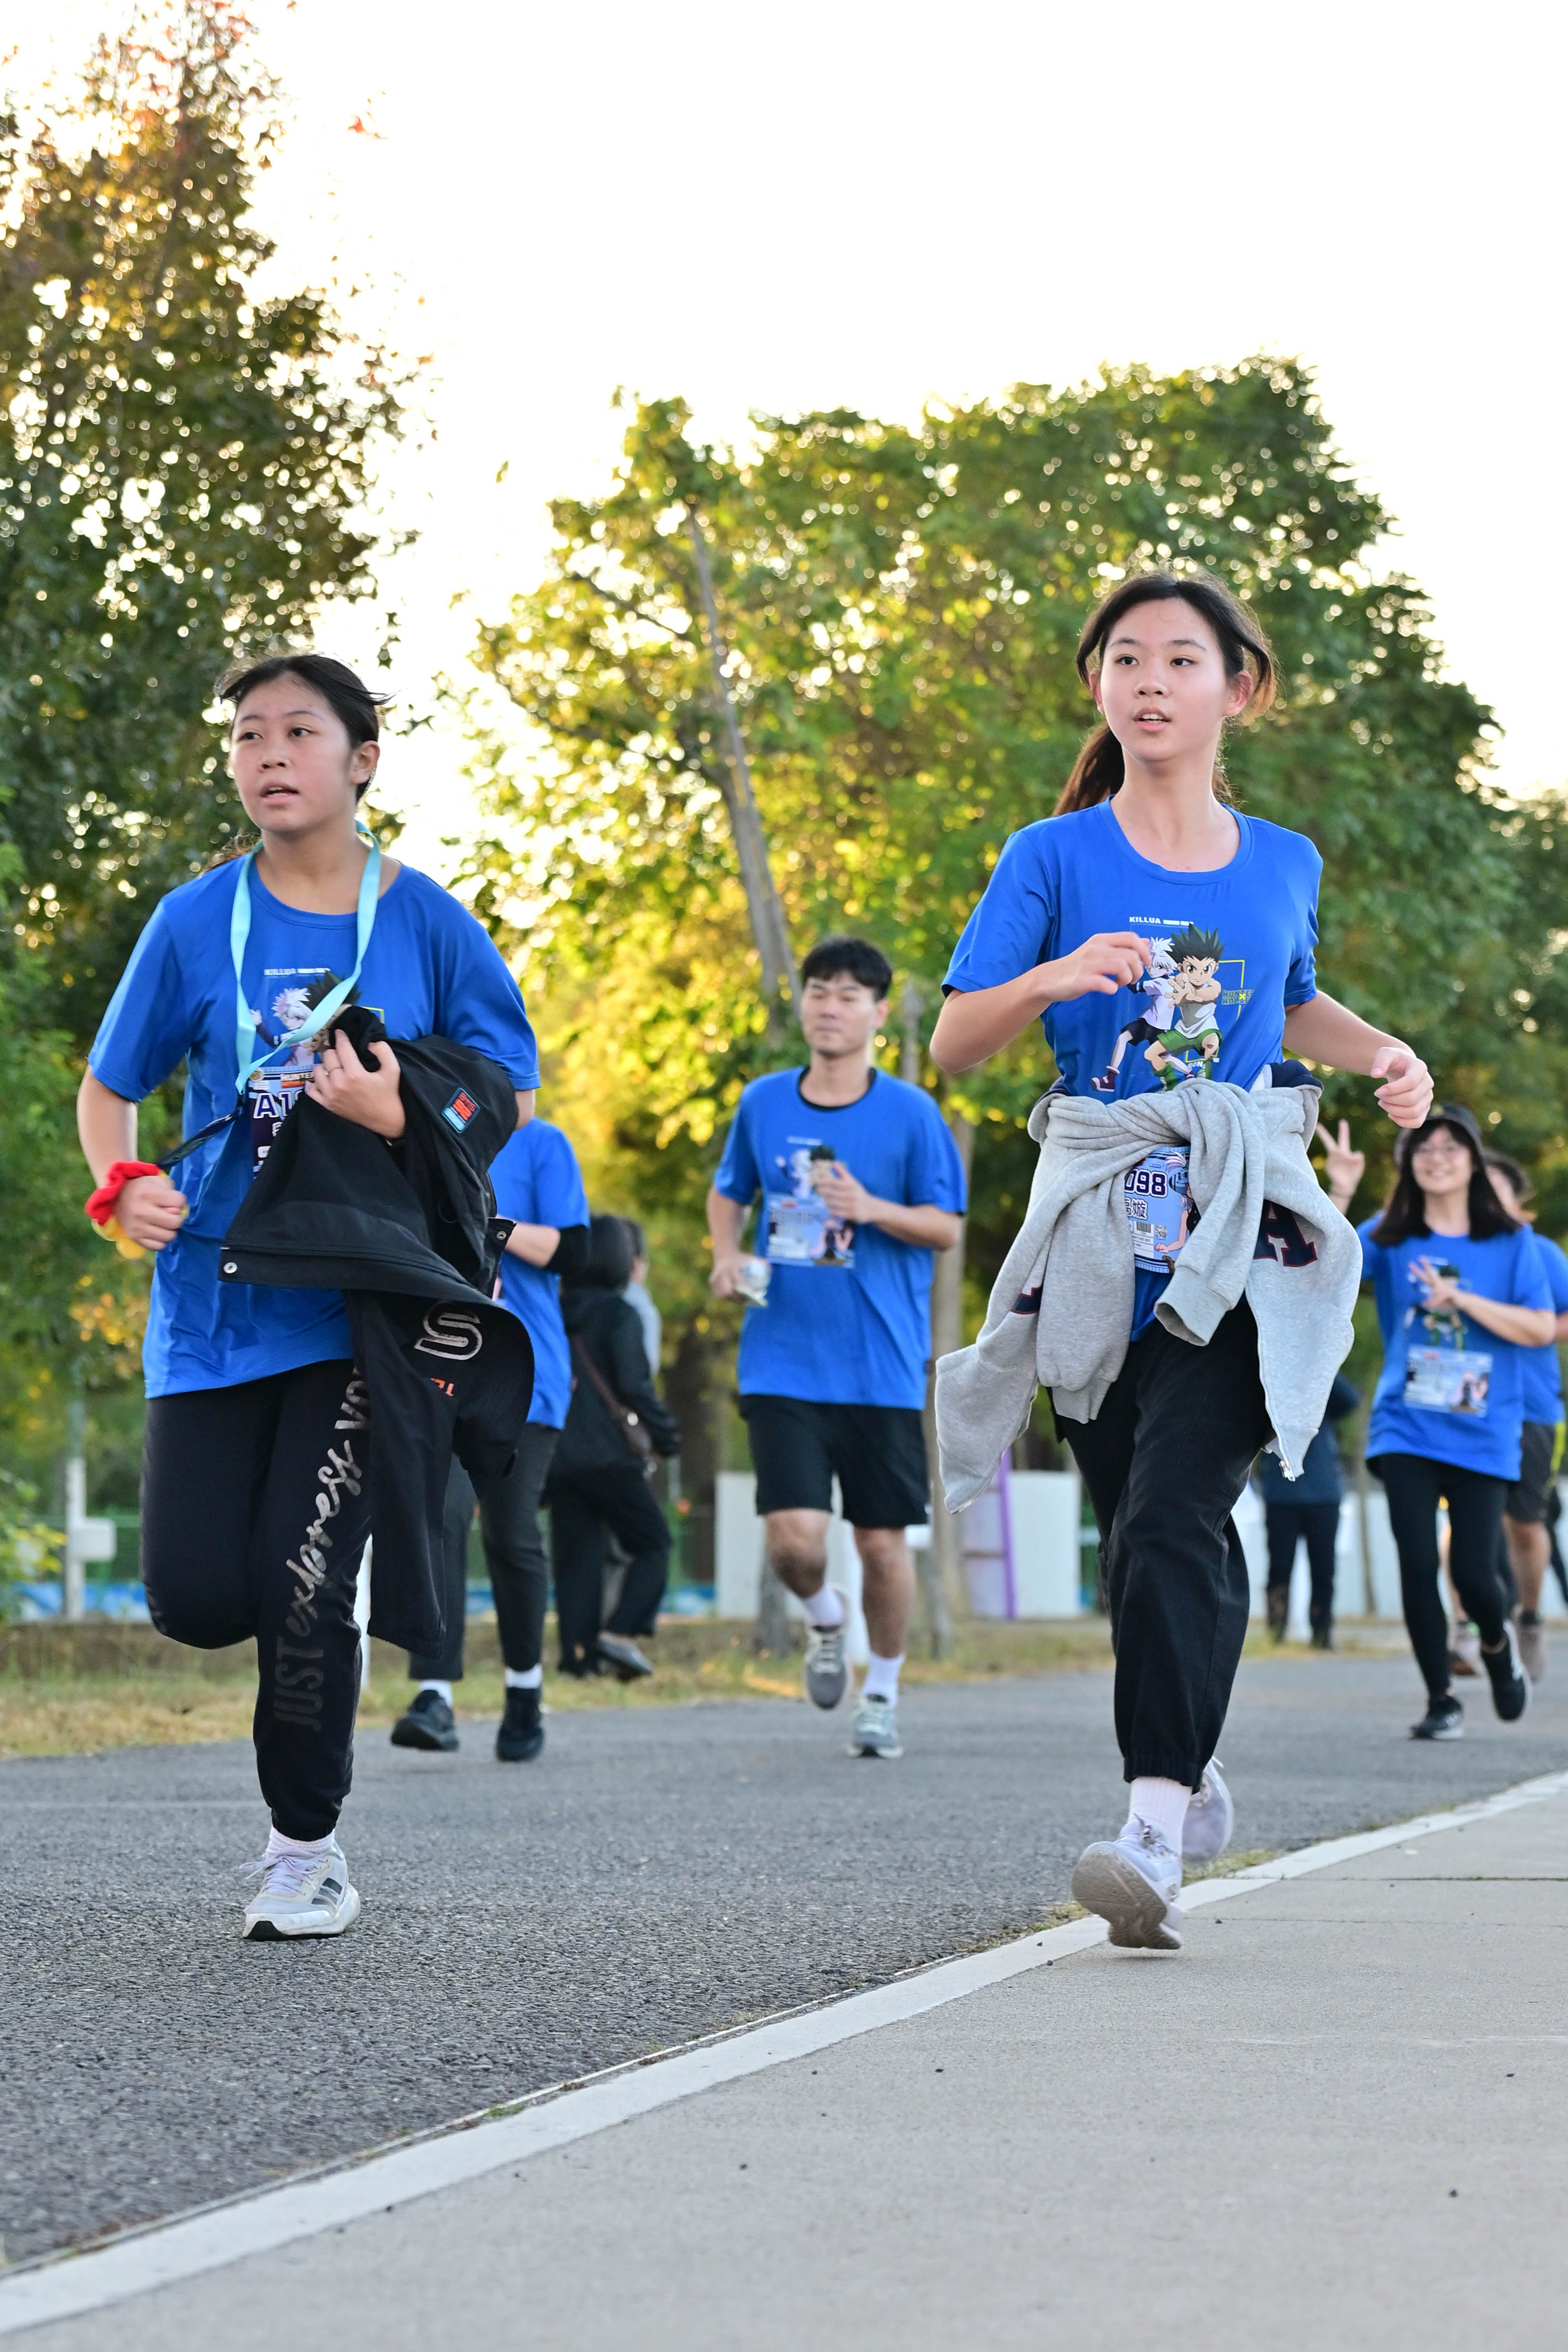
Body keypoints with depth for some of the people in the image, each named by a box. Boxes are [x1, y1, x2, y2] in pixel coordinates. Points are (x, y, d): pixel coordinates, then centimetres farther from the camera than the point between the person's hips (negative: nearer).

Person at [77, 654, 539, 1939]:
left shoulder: (425, 920, -1)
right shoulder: (196, 922, 2)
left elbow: (515, 1097, 5)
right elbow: (109, 1086, 12)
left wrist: (401, 1118, -15)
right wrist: (125, 1187, -9)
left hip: (357, 1308, -2)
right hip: (215, 1298, 2)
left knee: (302, 1583, -10)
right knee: (197, 1601, -5)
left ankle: (309, 1851, 9)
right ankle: (316, 1637, 31)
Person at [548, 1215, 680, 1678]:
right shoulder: (618, 1313, -7)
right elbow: (633, 1386, -14)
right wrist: (664, 1433, -2)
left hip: (559, 1459, 6)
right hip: (608, 1455, -6)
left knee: (575, 1557, 8)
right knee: (652, 1544, 5)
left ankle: (578, 1653, 2)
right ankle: (621, 1631, -12)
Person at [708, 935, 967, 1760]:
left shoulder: (911, 1113, -2)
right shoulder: (762, 1103, 6)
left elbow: (946, 1227, 0)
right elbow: (728, 1192, 22)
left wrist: (872, 1209, -17)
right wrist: (727, 1252, 2)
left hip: (883, 1366, -1)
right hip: (784, 1361, 1)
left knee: (882, 1541, 2)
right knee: (793, 1538, -12)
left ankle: (882, 1695, 23)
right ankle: (825, 1619, 22)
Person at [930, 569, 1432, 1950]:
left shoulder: (1285, 868, 10)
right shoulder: (1055, 862, 3)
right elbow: (954, 1046, -2)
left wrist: (1384, 1054, 11)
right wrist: (1055, 978, -20)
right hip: (1095, 1252, 1)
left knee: (1173, 1522, -19)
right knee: (1149, 1538, 9)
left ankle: (1156, 1832, -27)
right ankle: (1190, 1770, 32)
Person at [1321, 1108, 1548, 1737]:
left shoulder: (1511, 1243, 3)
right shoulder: (1390, 1237, 3)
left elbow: (1542, 1328, -4)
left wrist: (1461, 1299, -14)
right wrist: (1340, 1195, -26)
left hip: (1483, 1435, 0)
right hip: (1407, 1427, 1)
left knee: (1473, 1572, -4)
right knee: (1418, 1565, -8)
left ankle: (1497, 1644, 31)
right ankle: (1441, 1701, 7)